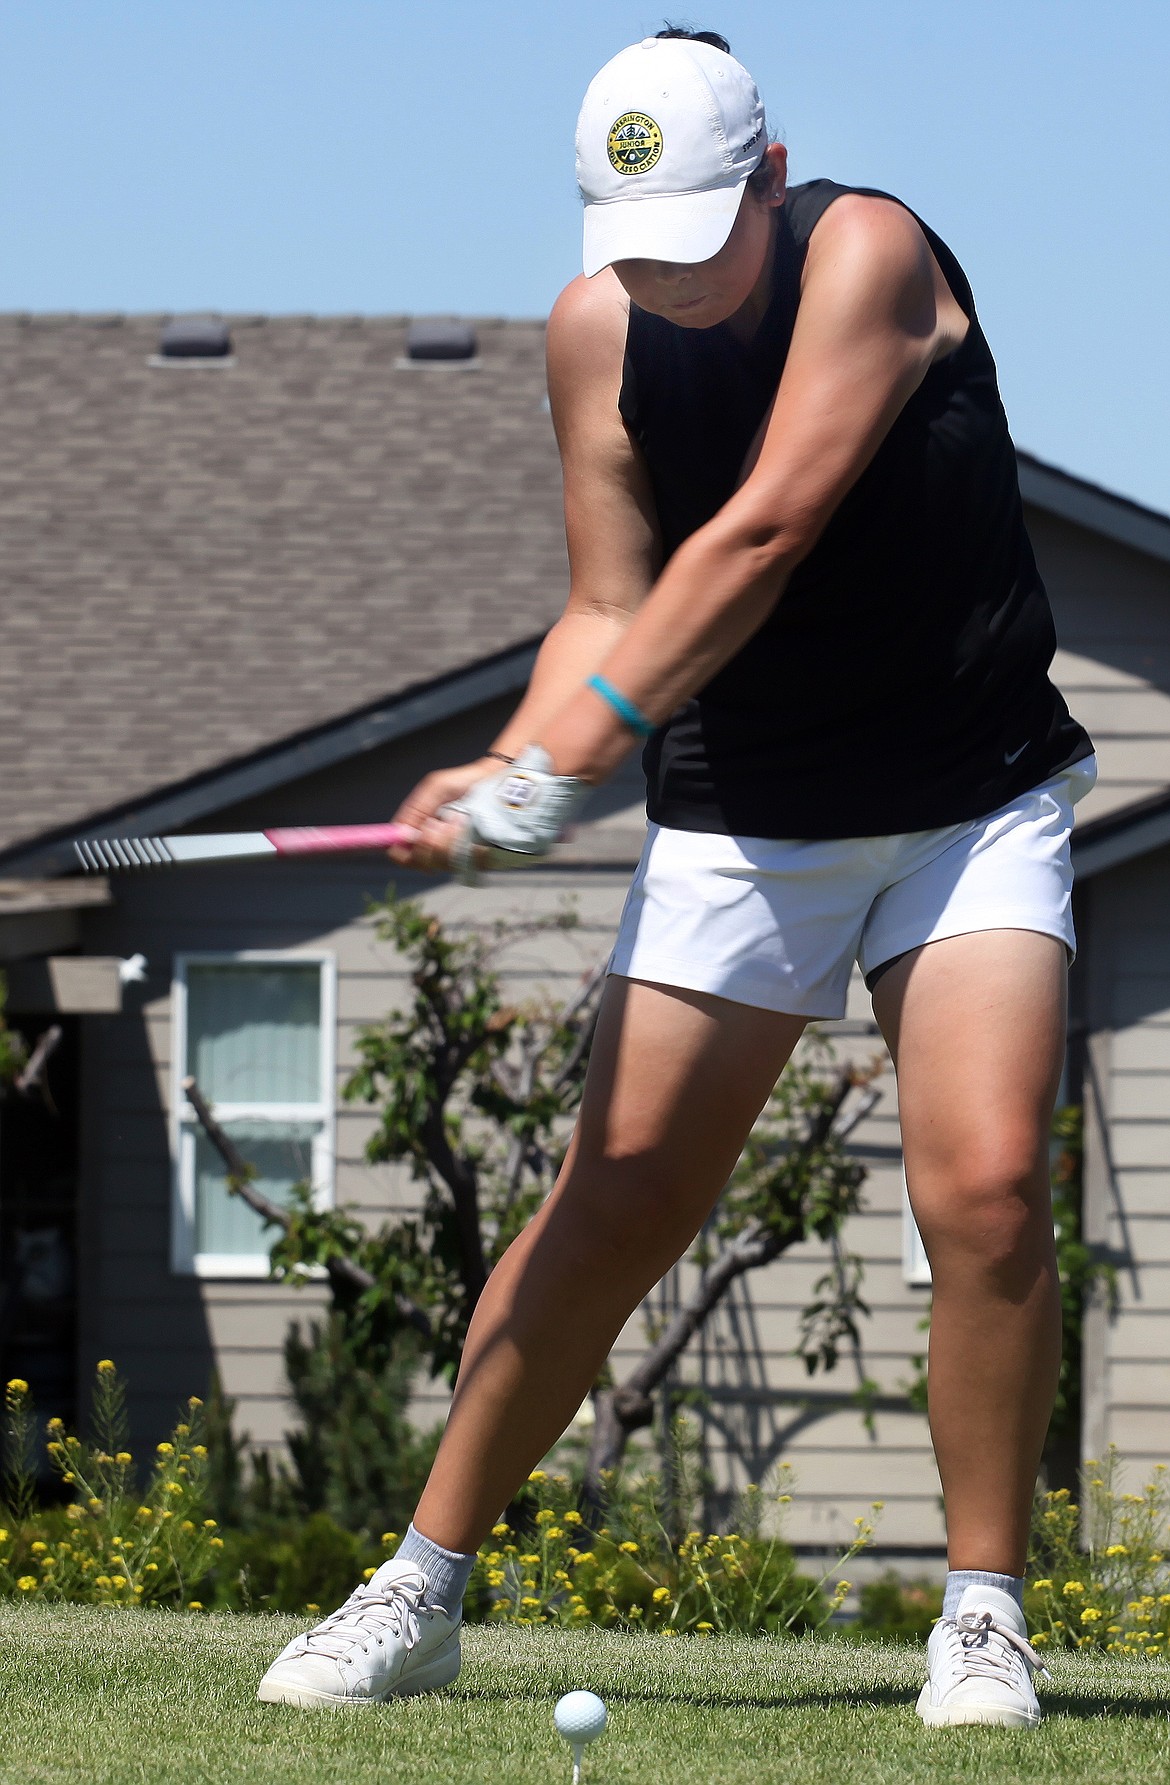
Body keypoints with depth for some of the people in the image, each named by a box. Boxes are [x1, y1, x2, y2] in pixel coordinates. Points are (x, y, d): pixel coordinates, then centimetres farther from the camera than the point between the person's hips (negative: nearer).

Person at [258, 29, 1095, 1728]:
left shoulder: (870, 251, -18)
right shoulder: (599, 328, -4)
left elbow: (765, 533, -27)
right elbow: (613, 603, -1)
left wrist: (579, 737, -32)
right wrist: (510, 771, -20)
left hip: (972, 805, -3)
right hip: (738, 814, 3)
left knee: (986, 1178, -19)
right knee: (618, 1195, -3)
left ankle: (984, 1615, -6)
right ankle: (423, 1588, 7)